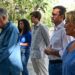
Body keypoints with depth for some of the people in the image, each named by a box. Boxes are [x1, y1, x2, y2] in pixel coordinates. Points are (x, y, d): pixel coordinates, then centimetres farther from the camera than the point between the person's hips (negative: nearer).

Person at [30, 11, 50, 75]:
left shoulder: (42, 28, -12)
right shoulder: (33, 28, 11)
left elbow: (48, 42, -8)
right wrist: (32, 51, 16)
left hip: (41, 55, -8)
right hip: (33, 55, 8)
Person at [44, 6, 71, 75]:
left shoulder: (64, 30, -20)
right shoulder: (55, 29, 10)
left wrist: (51, 52, -14)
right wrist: (49, 50, 2)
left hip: (59, 65, -9)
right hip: (52, 63, 9)